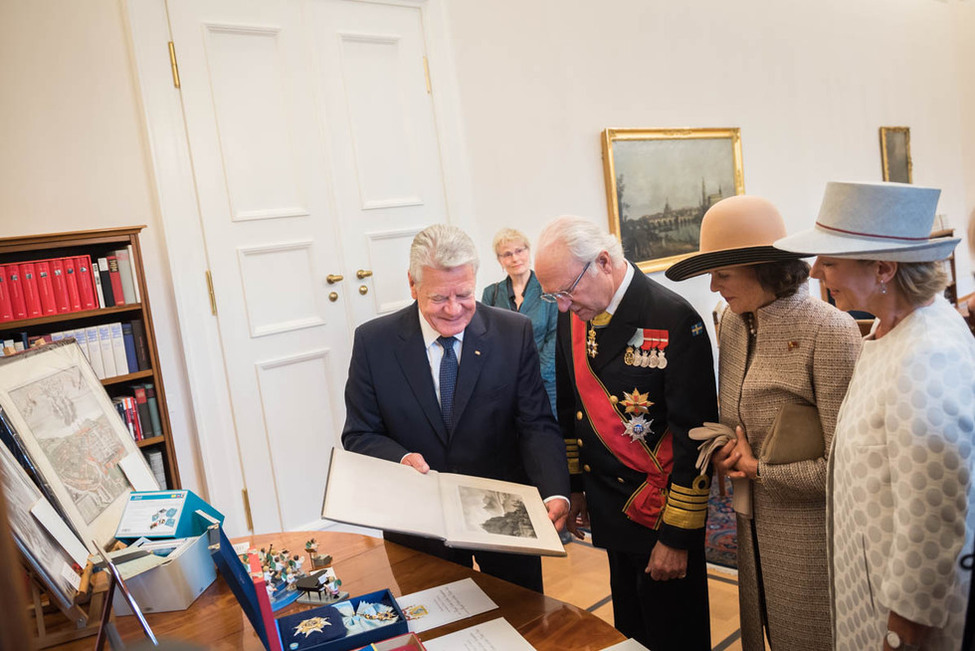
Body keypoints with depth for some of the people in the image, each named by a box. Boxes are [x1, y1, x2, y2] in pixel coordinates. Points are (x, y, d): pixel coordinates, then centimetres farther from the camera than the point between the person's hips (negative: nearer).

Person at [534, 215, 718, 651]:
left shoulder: (674, 320, -21)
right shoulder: (573, 316, 0)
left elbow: (694, 435, -18)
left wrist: (677, 536, -14)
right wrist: (575, 485, 14)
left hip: (661, 514, -5)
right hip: (610, 512, 6)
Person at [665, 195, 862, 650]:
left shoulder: (830, 332, -20)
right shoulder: (733, 323, 1)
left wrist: (757, 469, -13)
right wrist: (725, 450, -4)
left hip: (810, 537, -6)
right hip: (753, 527, 6)